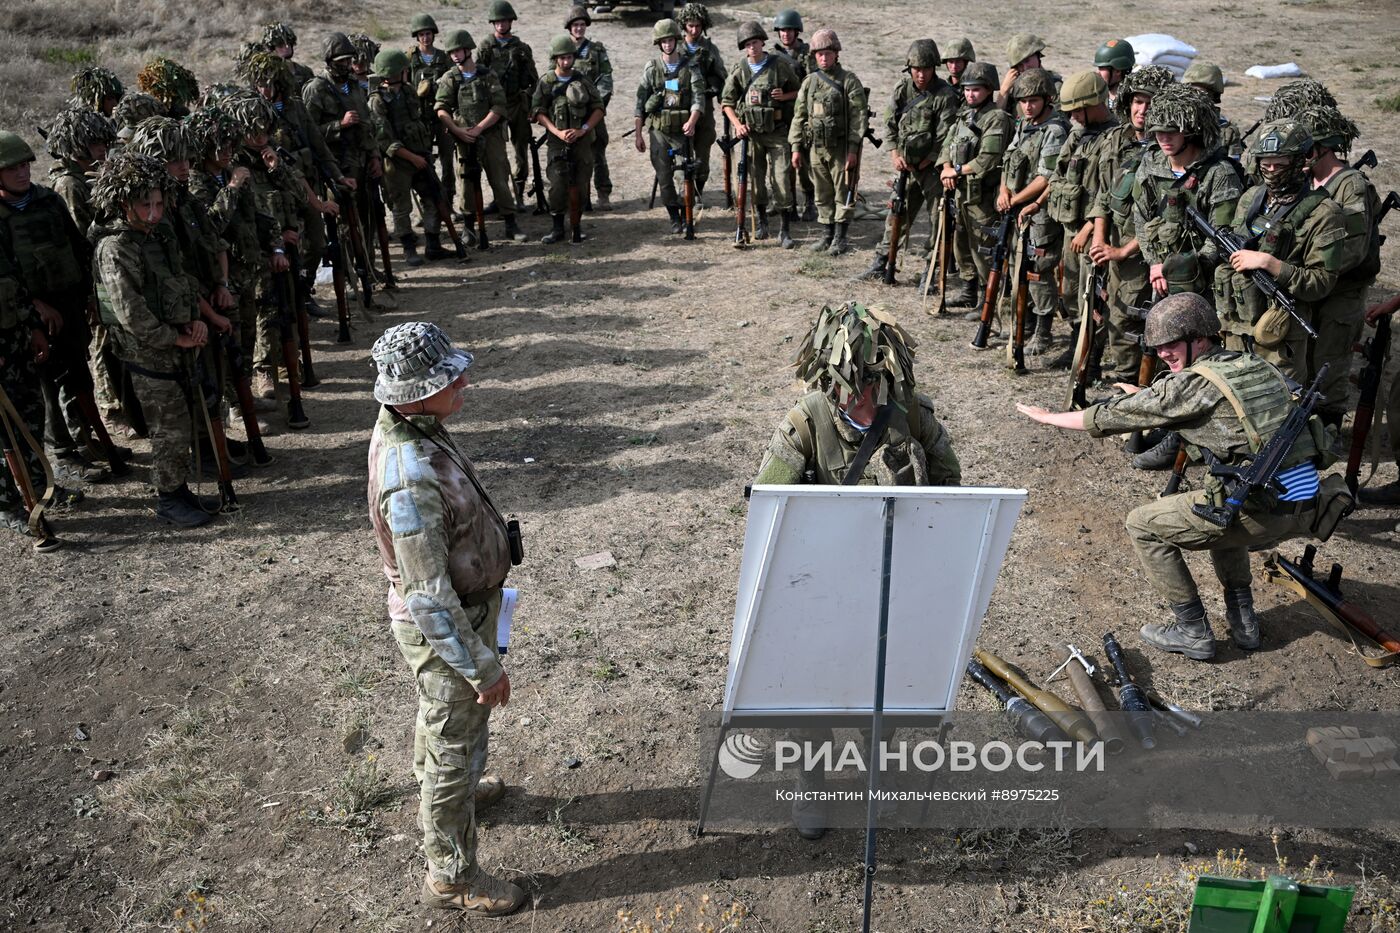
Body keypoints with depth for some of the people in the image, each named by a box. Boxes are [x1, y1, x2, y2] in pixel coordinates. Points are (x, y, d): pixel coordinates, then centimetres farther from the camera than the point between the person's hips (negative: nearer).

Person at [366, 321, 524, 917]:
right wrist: (483, 667, -22)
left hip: (451, 608, 9)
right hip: (445, 628, -9)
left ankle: (439, 795, 59)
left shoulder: (410, 424, -7)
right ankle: (451, 877, 31)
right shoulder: (410, 477, -37)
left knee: (437, 718, 31)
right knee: (456, 744, 10)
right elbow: (430, 598, -31)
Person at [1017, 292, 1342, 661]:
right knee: (1217, 502, 37)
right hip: (1308, 506, 8)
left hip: (1263, 512, -8)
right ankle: (1243, 622, 32)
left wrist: (1048, 417, 14)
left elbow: (1110, 416, 1)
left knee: (1142, 525, 8)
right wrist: (1147, 396, 37)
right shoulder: (1255, 365, 15)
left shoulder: (1191, 385, -7)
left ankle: (1192, 632, 12)